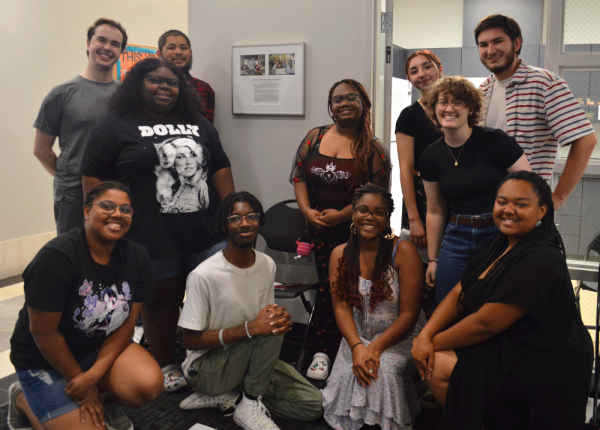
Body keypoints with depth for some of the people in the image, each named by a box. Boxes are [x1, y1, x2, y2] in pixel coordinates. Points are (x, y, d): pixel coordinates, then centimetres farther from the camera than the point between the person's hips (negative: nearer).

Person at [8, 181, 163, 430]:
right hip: (45, 360, -4)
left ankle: (104, 401, 12)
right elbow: (43, 332, -20)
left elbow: (128, 321, -7)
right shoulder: (56, 257, -25)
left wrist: (95, 374, -18)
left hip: (103, 348, 4)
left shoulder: (137, 257, -9)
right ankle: (23, 399, 14)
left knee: (149, 384, -23)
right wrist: (79, 380, -11)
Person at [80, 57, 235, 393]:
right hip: (152, 242, -3)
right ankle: (167, 366, 29)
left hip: (207, 236, 4)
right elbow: (94, 180, -3)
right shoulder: (115, 126, 0)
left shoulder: (199, 125, 14)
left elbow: (221, 170, 14)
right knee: (161, 303, 9)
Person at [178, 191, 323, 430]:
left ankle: (228, 395, 3)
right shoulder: (203, 276, -22)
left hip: (250, 361, 7)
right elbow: (191, 340, -18)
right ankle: (251, 407, -10)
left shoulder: (267, 265, -2)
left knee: (313, 405, -4)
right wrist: (249, 328, -30)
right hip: (205, 367, -6)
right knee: (268, 332, -31)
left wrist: (281, 319, -19)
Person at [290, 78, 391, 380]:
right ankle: (323, 351, 13)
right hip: (318, 229, 2)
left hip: (355, 230, -2)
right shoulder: (315, 137, 9)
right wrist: (307, 210, -5)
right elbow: (298, 176, 9)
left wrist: (340, 215, -12)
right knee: (327, 287, 3)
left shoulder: (373, 149, -1)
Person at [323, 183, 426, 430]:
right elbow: (341, 308, -3)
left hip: (400, 336, -3)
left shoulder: (404, 252, -10)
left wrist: (375, 348, -21)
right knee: (347, 374, -21)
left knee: (384, 369, -29)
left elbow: (409, 313, -12)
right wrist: (357, 347, -20)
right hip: (357, 335, 3)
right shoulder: (340, 255, 2)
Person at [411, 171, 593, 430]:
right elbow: (458, 295, 3)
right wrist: (425, 336, -10)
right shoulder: (501, 247, 6)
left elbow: (485, 323, -25)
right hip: (507, 348, 9)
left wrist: (434, 343, -14)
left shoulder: (541, 262, -25)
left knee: (438, 365, -17)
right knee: (426, 360, 1)